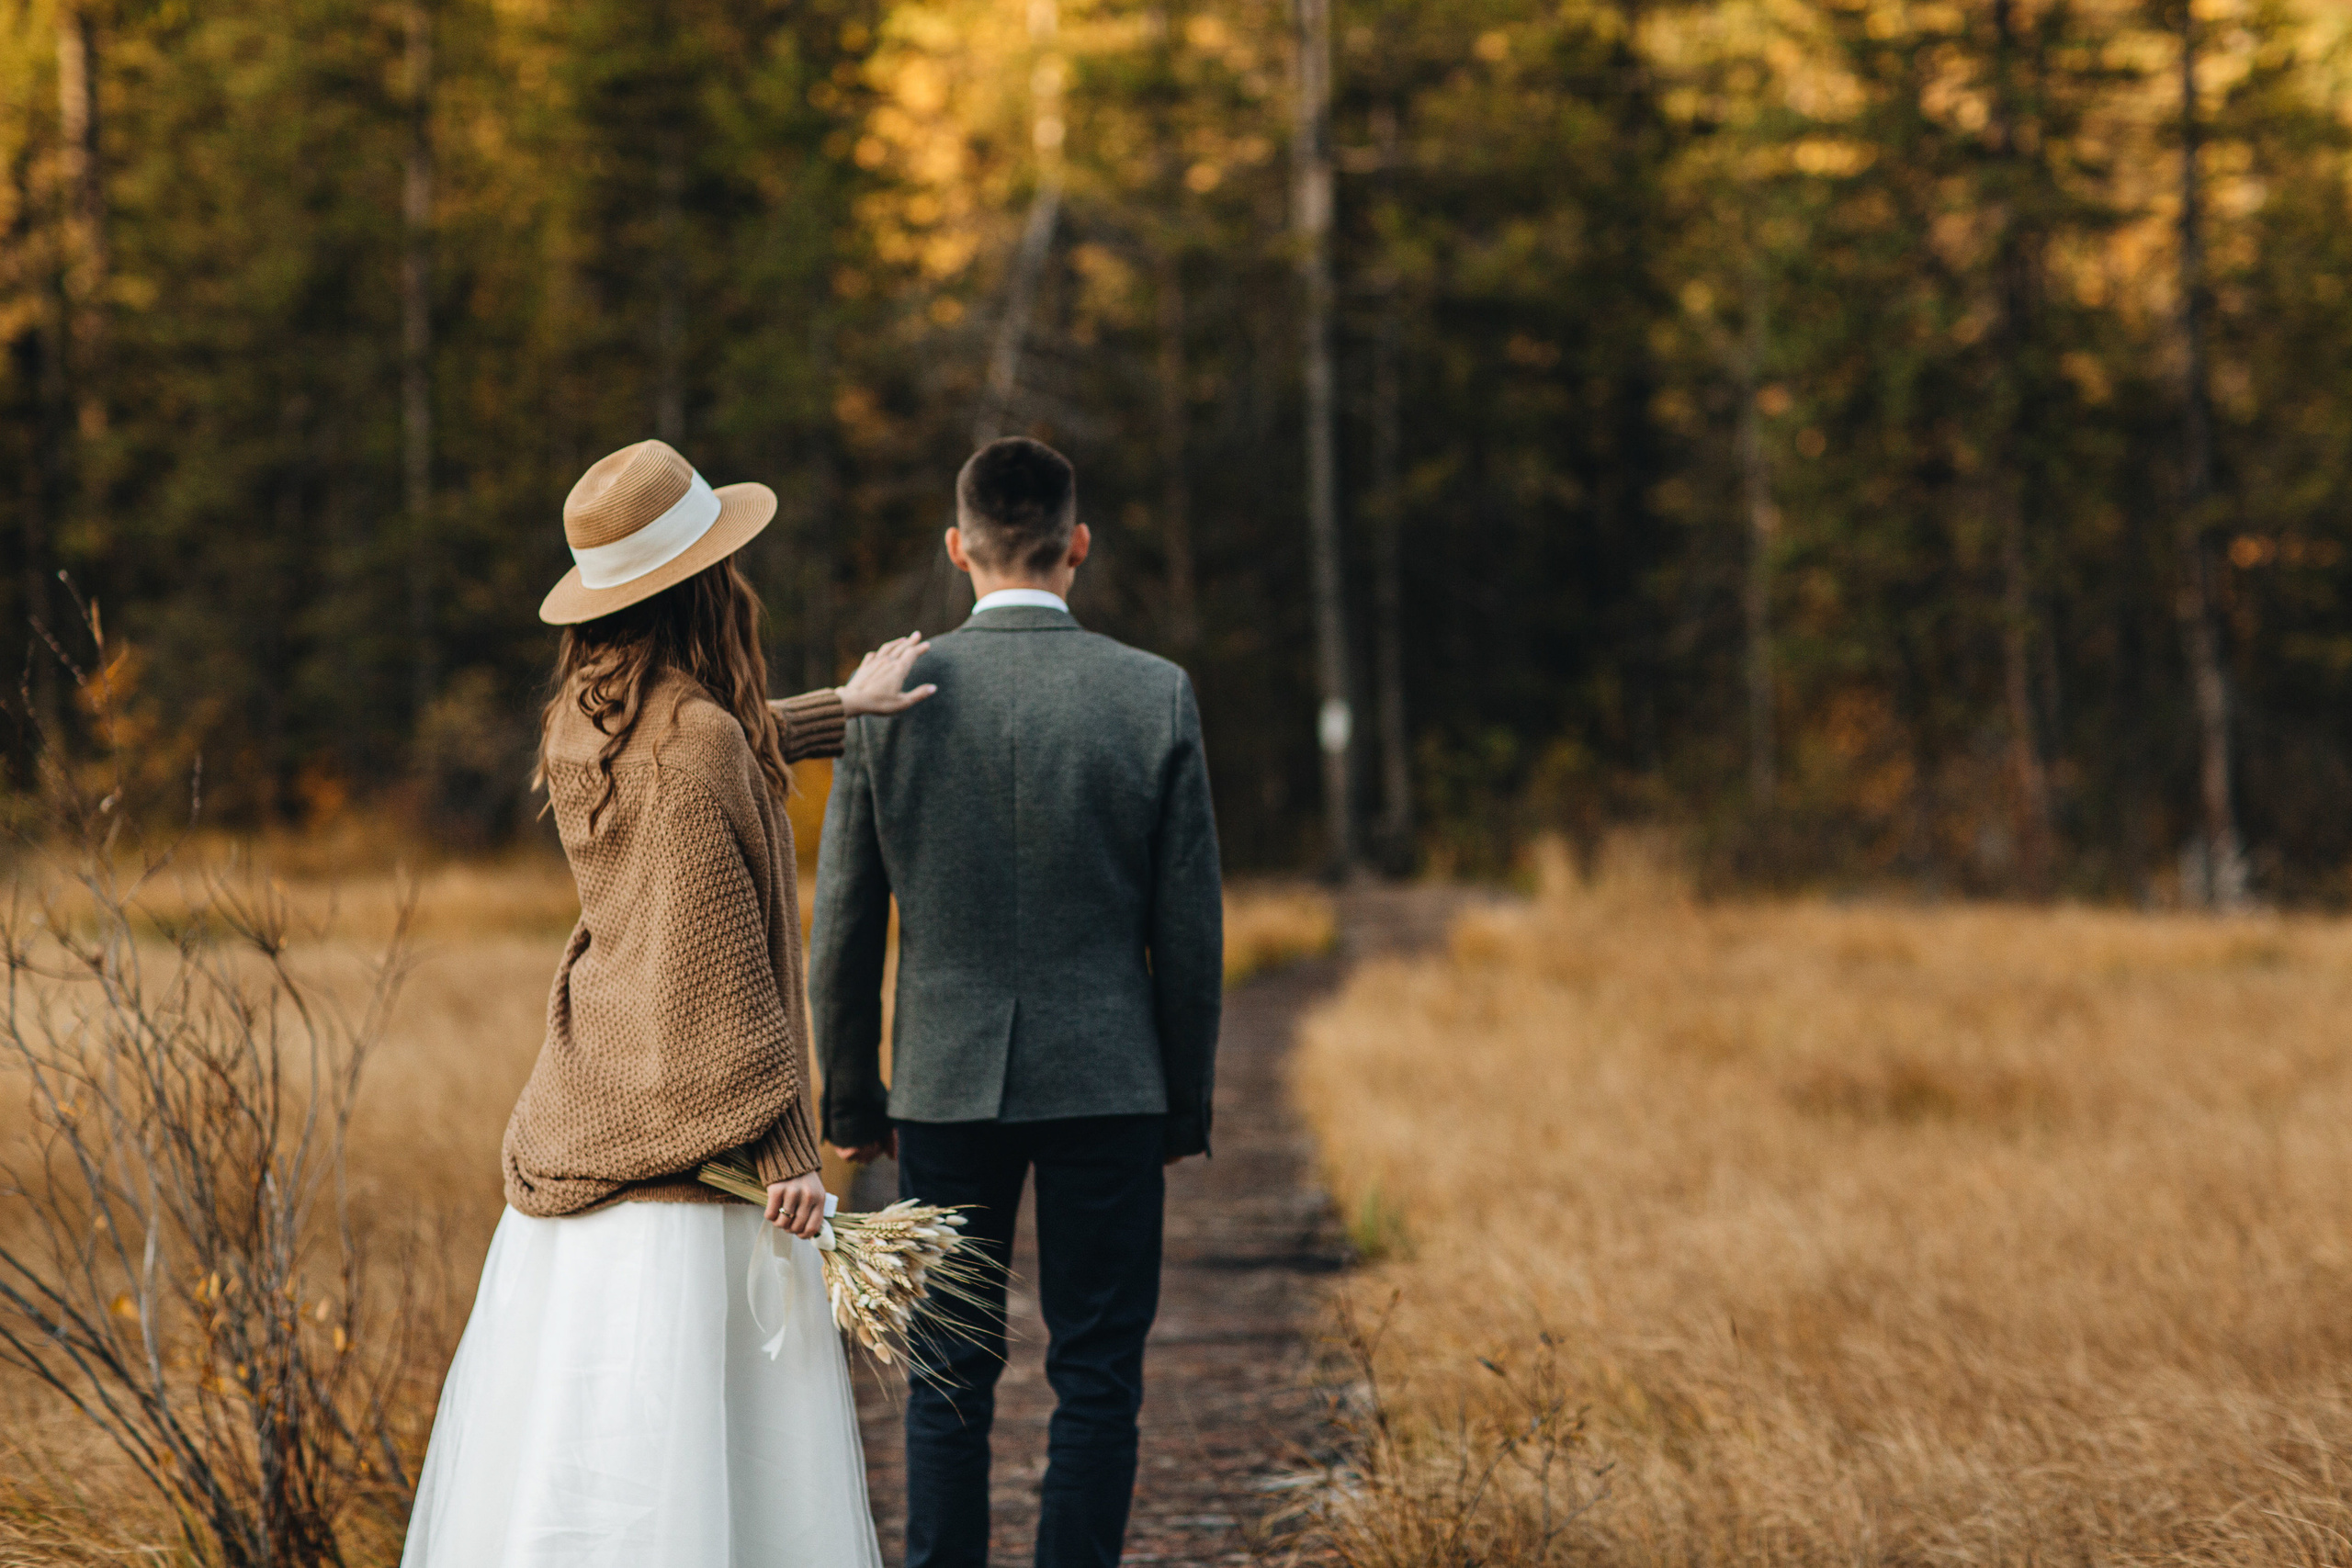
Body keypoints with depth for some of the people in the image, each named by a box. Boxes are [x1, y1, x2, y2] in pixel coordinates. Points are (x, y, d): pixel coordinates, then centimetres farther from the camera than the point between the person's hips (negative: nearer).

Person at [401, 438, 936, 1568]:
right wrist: (784, 1155, -16)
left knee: (556, 1453, 10)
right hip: (683, 1139, -8)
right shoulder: (696, 741, -17)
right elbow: (716, 971, -18)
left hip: (577, 1117, 9)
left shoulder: (584, 722, 9)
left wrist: (839, 711, 42)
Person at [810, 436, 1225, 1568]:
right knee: (1096, 1378, 6)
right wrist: (1186, 1103, 9)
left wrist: (850, 1103, 11)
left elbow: (842, 927, 0)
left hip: (947, 1081, 1)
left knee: (950, 1376, 10)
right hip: (1107, 1081, -1)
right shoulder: (1156, 696, -5)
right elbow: (1190, 925, -2)